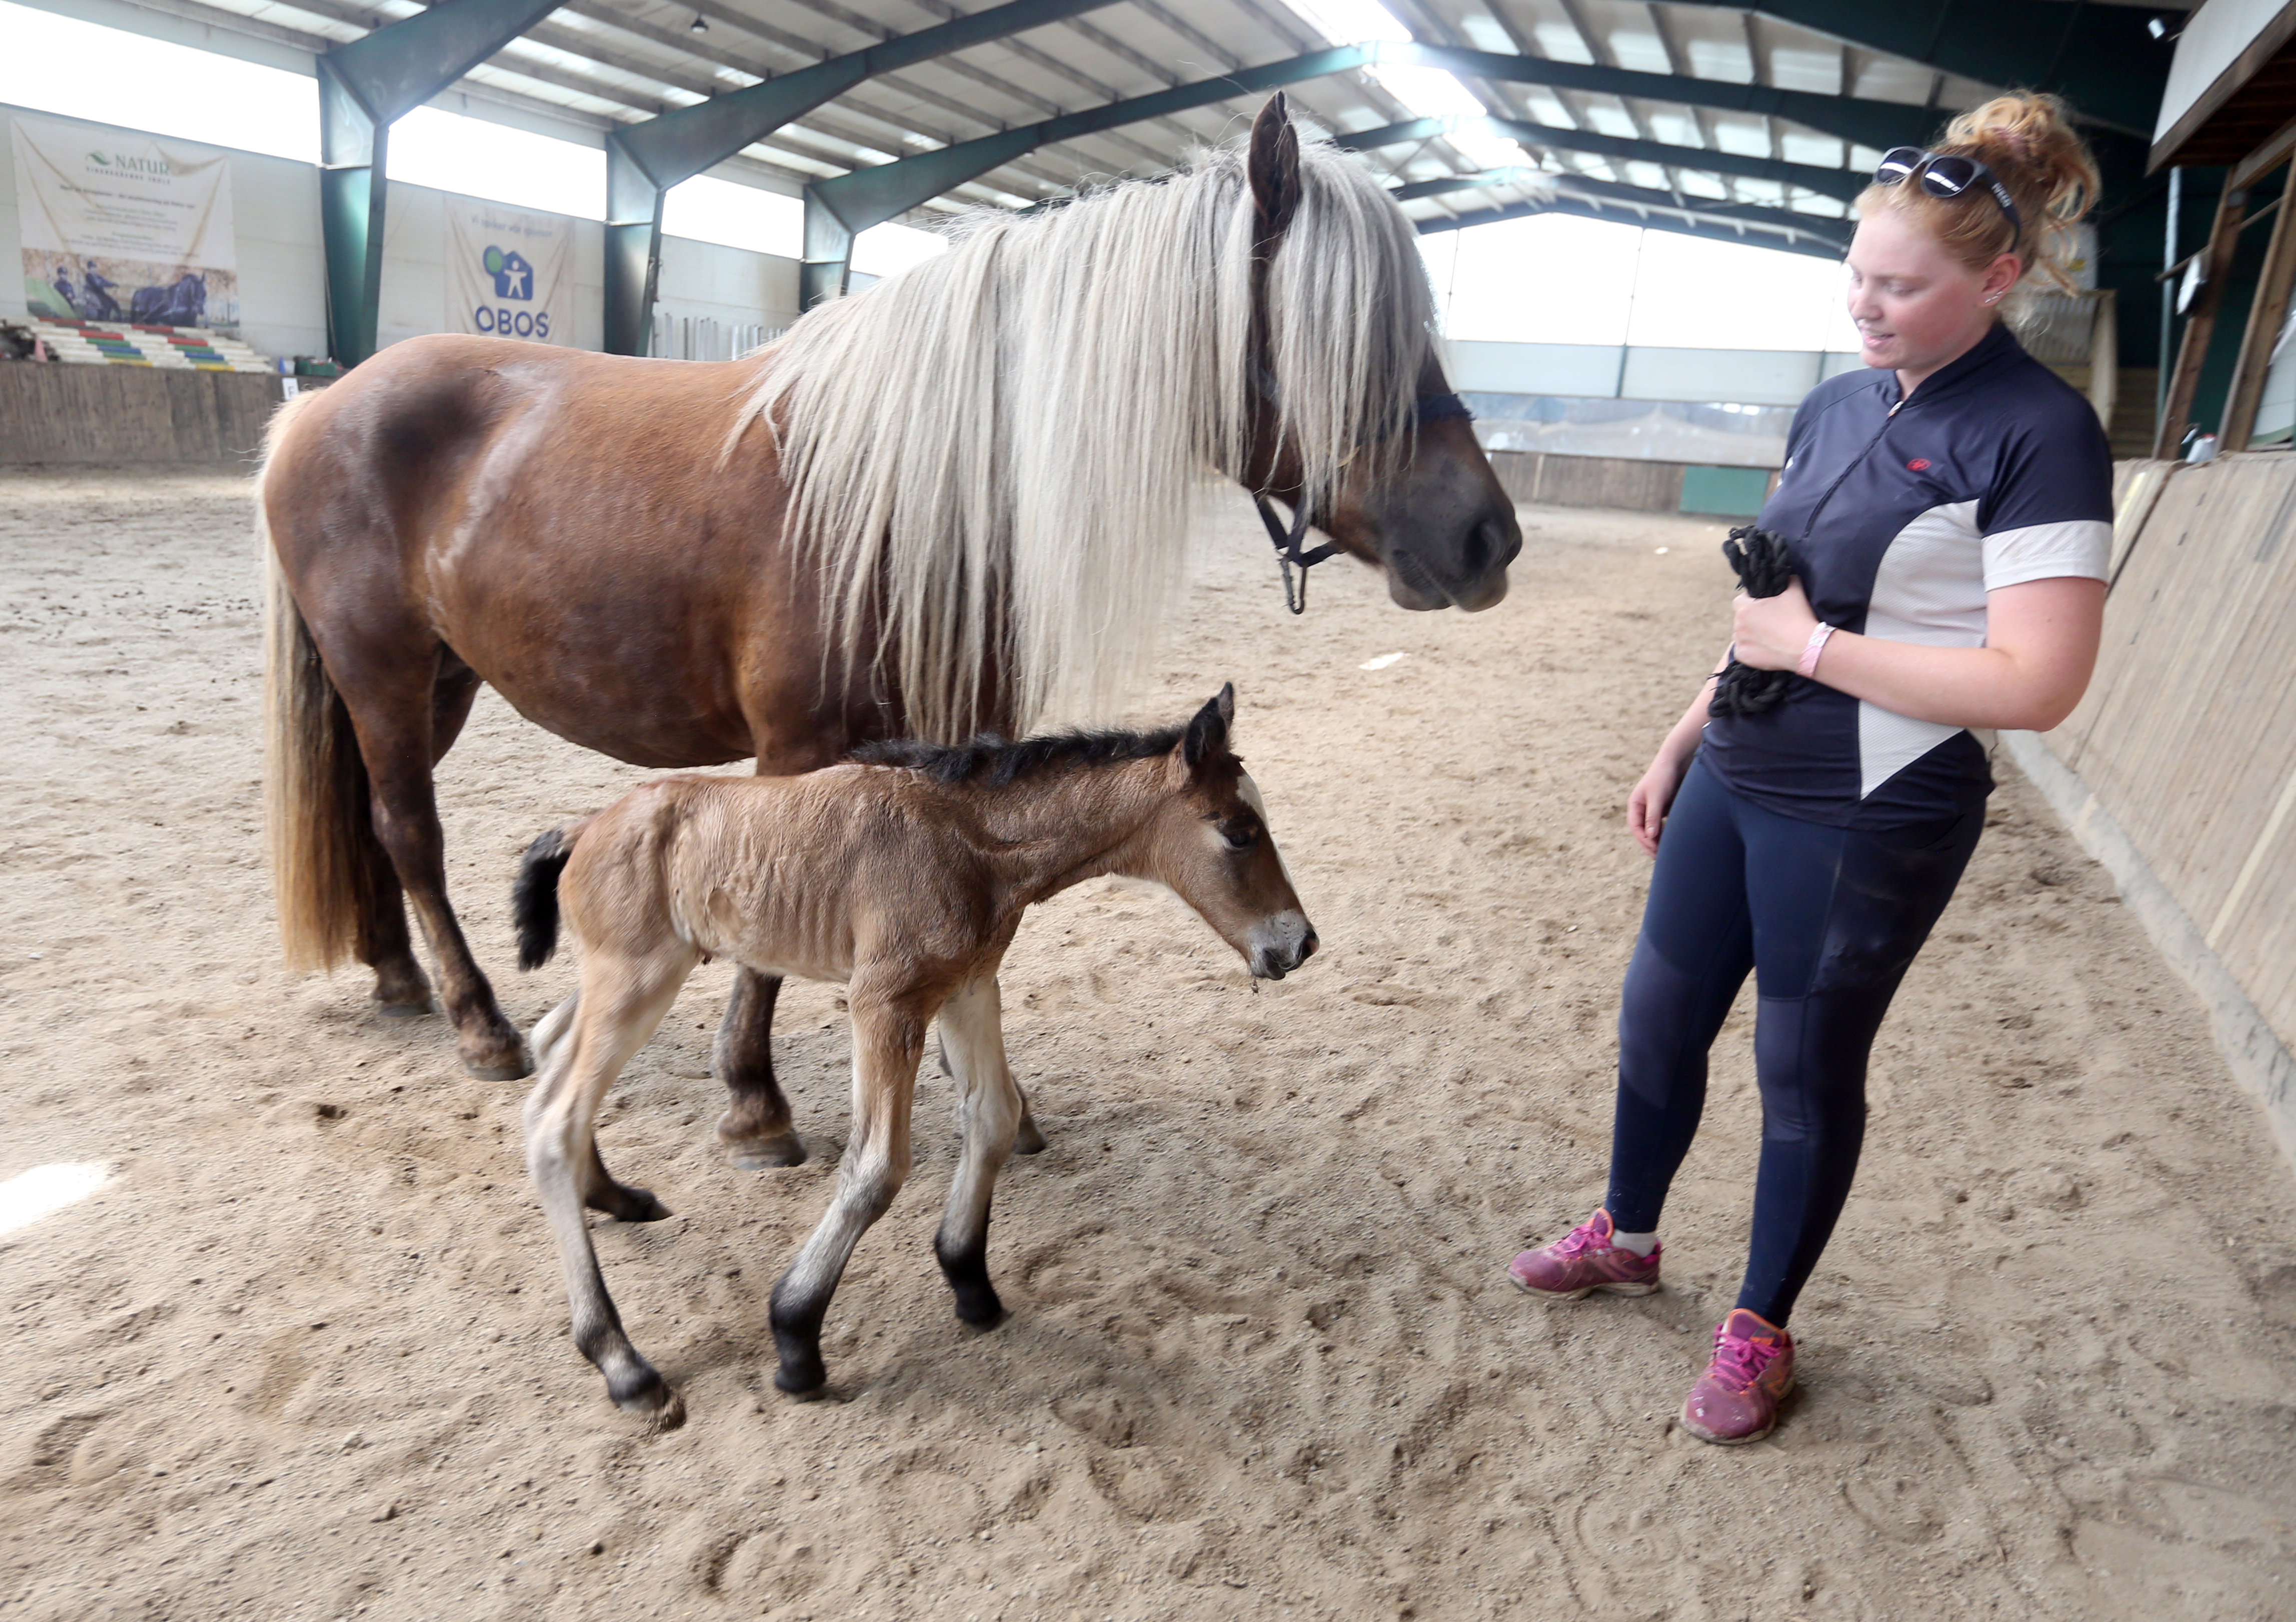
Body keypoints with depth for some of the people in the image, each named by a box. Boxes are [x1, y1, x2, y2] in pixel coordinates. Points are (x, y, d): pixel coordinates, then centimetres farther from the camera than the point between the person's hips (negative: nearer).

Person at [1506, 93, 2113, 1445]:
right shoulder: (1838, 406, 7)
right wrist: (1683, 741, 14)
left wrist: (1813, 645, -19)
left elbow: (2039, 684, -22)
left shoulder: (2041, 435, -14)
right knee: (1661, 1016, 17)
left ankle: (1762, 1329, 32)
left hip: (1870, 822, -7)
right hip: (1736, 785, 7)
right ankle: (1627, 1237, 41)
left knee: (1806, 1068, 8)